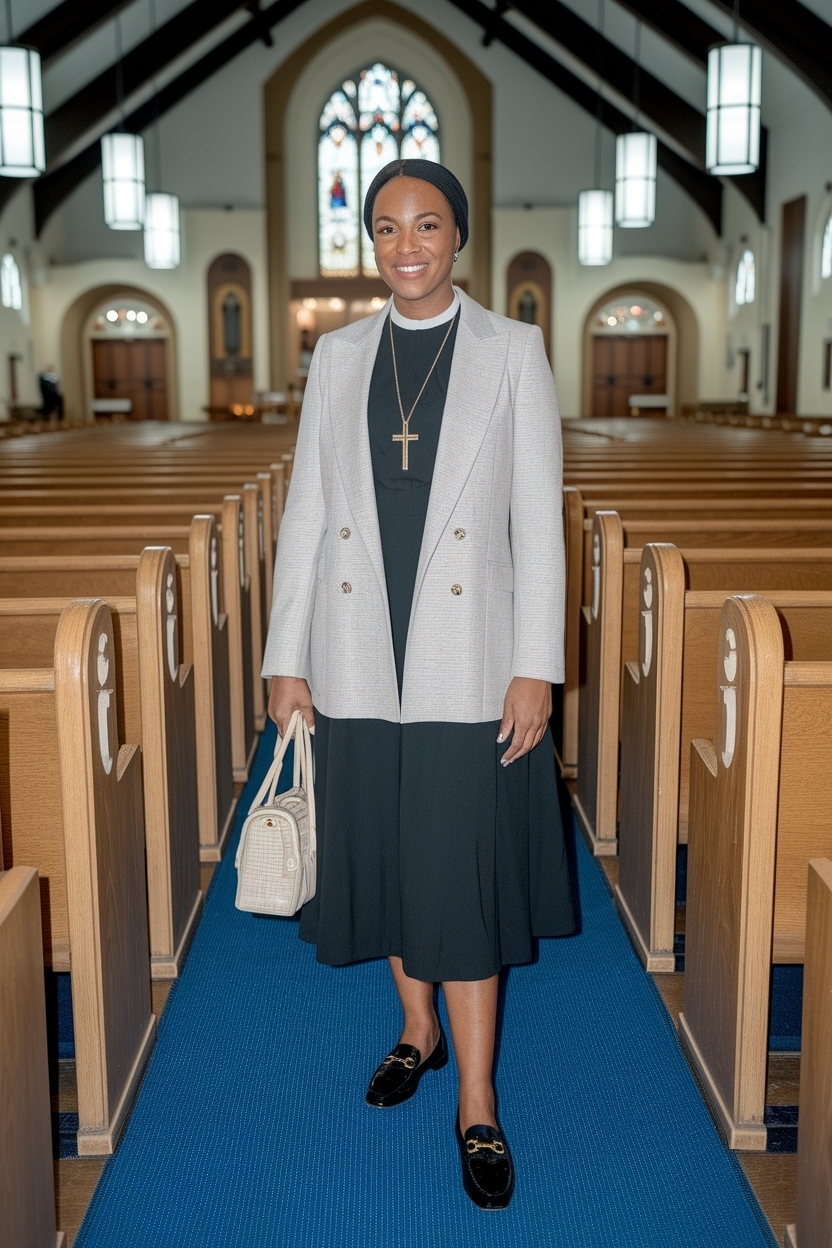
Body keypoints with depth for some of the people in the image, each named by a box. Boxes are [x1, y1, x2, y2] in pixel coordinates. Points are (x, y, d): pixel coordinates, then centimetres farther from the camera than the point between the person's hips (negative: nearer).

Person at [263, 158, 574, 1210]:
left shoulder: (513, 351, 1)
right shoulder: (338, 355, 8)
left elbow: (539, 519, -3)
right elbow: (306, 509, 7)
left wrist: (537, 667, -8)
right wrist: (286, 658, 3)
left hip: (469, 660, -3)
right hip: (359, 659, 3)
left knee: (465, 874, 2)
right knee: (387, 859, 15)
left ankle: (476, 1106, 15)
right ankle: (419, 1029, 39)